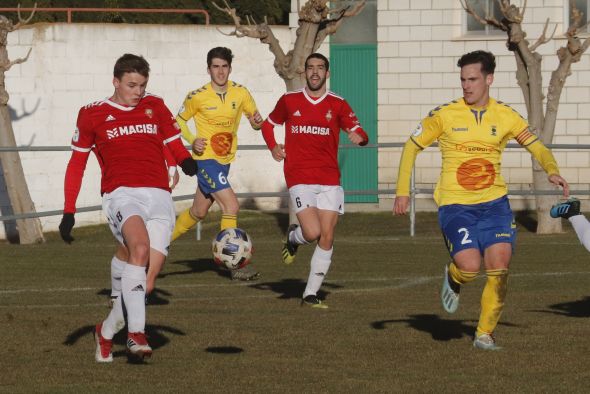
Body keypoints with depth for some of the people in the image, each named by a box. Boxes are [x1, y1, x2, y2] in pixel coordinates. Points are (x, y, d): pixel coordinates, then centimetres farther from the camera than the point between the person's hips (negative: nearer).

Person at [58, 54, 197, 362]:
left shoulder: (155, 106, 17)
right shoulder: (92, 114, 10)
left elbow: (174, 143, 21)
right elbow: (77, 163, 15)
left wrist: (186, 161, -4)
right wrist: (68, 212, 10)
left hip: (159, 196, 4)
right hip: (122, 194, -4)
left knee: (152, 268, -8)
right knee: (140, 247, -33)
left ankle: (107, 331, 13)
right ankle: (136, 333, -36)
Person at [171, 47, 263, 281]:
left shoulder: (241, 94, -2)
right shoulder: (197, 97, -10)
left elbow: (255, 119, 7)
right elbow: (179, 120, 4)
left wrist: (257, 121, -17)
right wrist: (192, 141, -13)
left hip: (225, 160, 6)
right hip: (206, 159, -6)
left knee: (198, 212, 18)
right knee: (231, 207, -17)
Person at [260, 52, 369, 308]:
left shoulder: (338, 105, 5)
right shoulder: (289, 101, 6)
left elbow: (357, 131, -3)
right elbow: (268, 124, 21)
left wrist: (359, 137, -27)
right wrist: (273, 147, 3)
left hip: (329, 179, 2)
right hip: (299, 179, -2)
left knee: (327, 237, -3)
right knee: (313, 233, -17)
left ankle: (311, 294, 6)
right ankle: (293, 237, 20)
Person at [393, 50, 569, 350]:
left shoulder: (506, 116, 3)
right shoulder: (444, 115, -3)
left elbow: (537, 147, 10)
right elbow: (412, 146, 5)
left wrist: (552, 171, -11)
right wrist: (402, 191, -2)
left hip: (494, 203, 2)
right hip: (454, 206, -2)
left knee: (499, 268, -9)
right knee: (470, 266, -19)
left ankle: (485, 334, 8)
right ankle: (453, 279, 20)